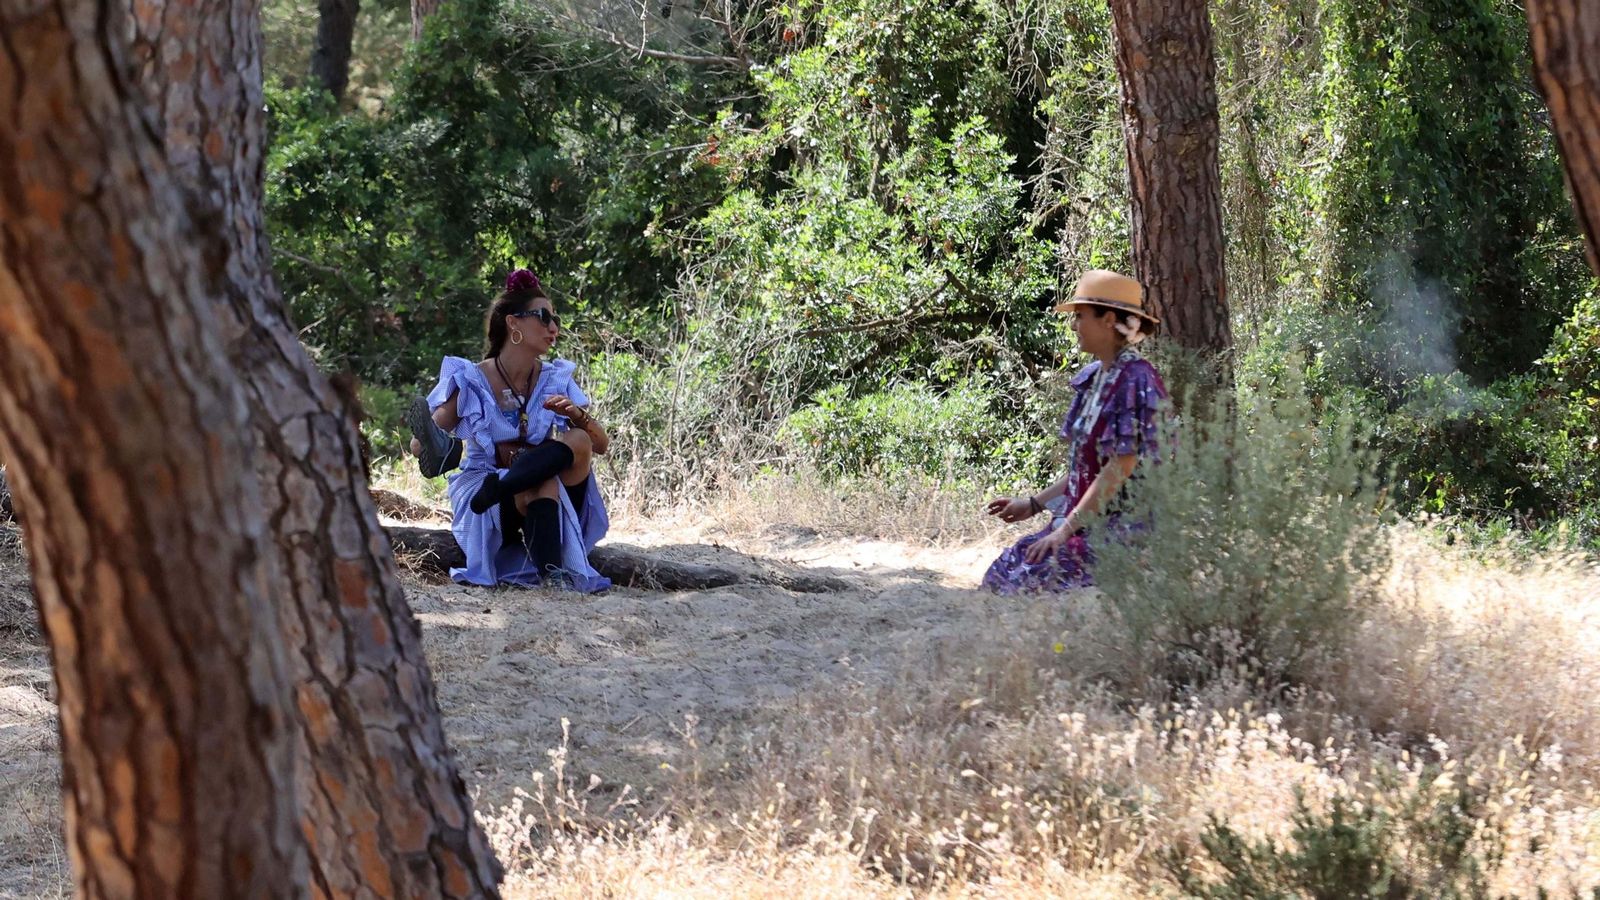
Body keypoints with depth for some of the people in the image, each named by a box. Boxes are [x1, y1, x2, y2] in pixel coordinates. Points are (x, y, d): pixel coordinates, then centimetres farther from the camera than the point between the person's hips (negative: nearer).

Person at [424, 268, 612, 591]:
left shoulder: (556, 380, 5)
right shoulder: (470, 382, -6)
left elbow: (601, 444, 2)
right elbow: (423, 446, -9)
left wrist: (577, 415, -21)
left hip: (551, 505, 4)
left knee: (578, 440, -24)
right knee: (542, 481, -36)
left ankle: (495, 490, -37)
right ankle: (550, 572, -55)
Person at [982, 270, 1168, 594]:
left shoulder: (1135, 381, -15)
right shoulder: (1093, 378, 13)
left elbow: (1121, 468, -19)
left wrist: (1067, 528, -18)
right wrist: (1034, 504, 15)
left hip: (1124, 527, -9)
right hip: (1091, 521, 9)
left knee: (1028, 583, -22)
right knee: (1003, 573, 0)